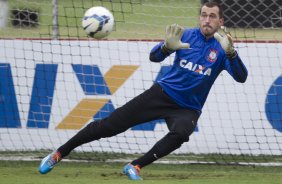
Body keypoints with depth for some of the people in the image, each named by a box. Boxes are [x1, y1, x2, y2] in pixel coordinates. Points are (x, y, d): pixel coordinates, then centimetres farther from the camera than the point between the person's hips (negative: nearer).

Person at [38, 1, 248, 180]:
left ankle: (135, 167, -25)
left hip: (187, 108, -1)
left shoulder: (222, 48, -7)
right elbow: (154, 57, -9)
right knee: (109, 125, -5)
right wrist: (167, 46, -33)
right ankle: (59, 153, 8)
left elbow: (241, 77, -22)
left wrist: (230, 52, -41)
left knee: (180, 134, -36)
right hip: (163, 93, 1)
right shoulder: (187, 35, -2)